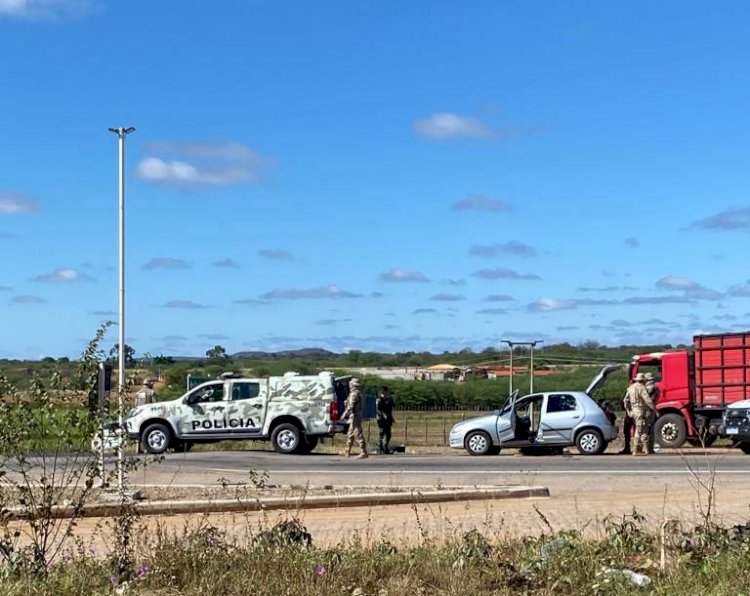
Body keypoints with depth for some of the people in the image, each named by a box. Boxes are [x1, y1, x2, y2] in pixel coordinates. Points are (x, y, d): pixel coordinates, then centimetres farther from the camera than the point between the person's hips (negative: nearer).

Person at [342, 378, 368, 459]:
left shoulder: (354, 394, -15)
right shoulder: (358, 393, 17)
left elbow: (351, 406, -21)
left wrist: (344, 414, -17)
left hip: (355, 416, -11)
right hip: (359, 416, 11)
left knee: (358, 435, -11)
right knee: (350, 435, 18)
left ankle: (364, 453, -14)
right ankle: (347, 452, 25)